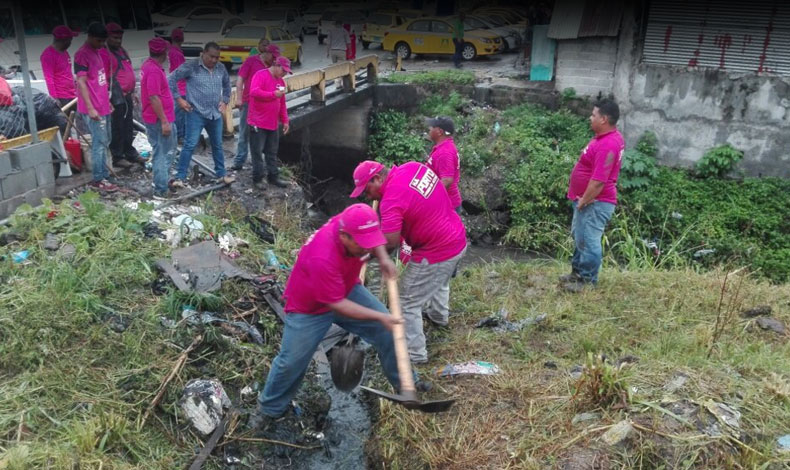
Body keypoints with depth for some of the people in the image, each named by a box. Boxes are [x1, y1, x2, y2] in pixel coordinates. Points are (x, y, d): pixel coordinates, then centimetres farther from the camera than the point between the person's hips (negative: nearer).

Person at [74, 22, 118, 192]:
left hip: (102, 107, 9)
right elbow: (81, 82, -18)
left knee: (104, 142, 14)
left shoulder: (96, 52, 14)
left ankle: (103, 176, 23)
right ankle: (99, 179, 0)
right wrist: (90, 108, -21)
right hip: (93, 109, -9)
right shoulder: (82, 54, -13)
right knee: (99, 143, -6)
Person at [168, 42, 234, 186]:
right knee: (190, 145, -7)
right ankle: (180, 177, -1)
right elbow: (172, 79, -7)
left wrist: (225, 101, 13)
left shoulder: (221, 69, 5)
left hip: (216, 114, 5)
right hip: (196, 113, -5)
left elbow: (227, 85, 23)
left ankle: (221, 174, 28)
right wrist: (179, 99, -9)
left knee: (217, 145, 15)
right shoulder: (191, 66, -10)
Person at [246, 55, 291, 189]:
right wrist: (273, 94, -25)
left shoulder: (281, 81, 14)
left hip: (273, 124, 7)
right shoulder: (260, 75, -9)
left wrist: (285, 121, 13)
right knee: (257, 152, 0)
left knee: (272, 153, 13)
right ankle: (257, 178, 8)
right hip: (258, 123, -7)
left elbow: (282, 104, 18)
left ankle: (273, 177, 22)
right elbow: (254, 92, -25)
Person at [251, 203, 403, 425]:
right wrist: (379, 317, -30)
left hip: (348, 290, 6)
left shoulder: (353, 225, -26)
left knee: (388, 331, 3)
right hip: (309, 309, -6)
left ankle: (404, 382, 27)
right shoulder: (322, 258, -44)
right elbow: (337, 304, -32)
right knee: (292, 361, 2)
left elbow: (374, 240, 2)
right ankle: (269, 408, 30)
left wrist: (383, 258, -19)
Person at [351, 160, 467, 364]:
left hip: (436, 254, -9)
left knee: (409, 304, 6)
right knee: (440, 282, 37)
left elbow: (389, 243, -29)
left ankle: (415, 354, 19)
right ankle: (439, 315, 62)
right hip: (458, 239, 9)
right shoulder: (412, 166, -2)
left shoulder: (392, 199, -26)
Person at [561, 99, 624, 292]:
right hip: (588, 200, 11)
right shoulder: (606, 137, 9)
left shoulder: (607, 145, -26)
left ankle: (588, 281, 11)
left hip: (595, 203, -11)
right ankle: (577, 272, 34)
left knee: (588, 241, -1)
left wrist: (583, 201, -18)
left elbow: (599, 181, -27)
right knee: (579, 237, 21)